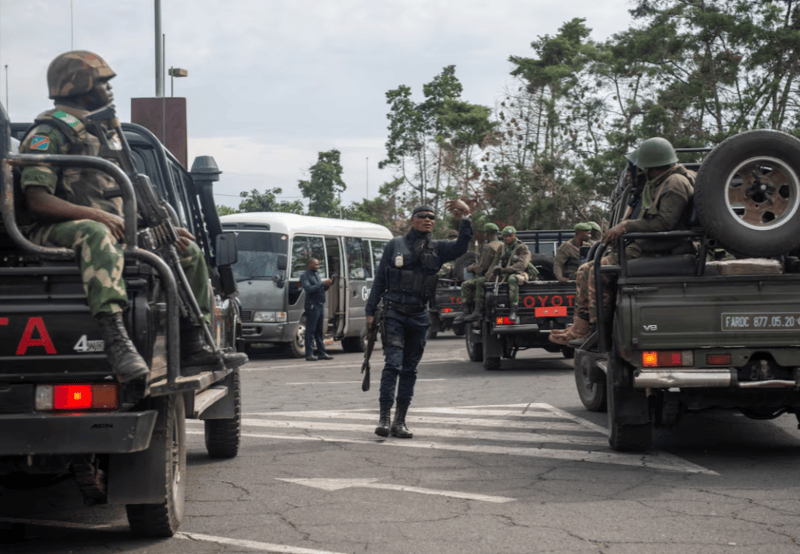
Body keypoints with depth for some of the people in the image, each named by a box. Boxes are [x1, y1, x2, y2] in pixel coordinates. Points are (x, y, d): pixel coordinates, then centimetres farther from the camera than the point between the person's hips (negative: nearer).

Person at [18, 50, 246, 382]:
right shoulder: (50, 134, -6)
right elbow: (37, 201, -18)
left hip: (113, 229, 9)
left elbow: (126, 196, 24)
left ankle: (193, 348, 4)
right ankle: (116, 340, -57)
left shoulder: (106, 133, 22)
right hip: (58, 232, -9)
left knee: (189, 252, 5)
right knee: (96, 235, -43)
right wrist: (96, 215, -28)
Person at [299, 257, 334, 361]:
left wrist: (328, 284, 2)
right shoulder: (305, 276, -6)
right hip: (312, 305, -9)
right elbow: (308, 288, -21)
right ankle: (309, 354, -6)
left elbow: (323, 289, 22)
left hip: (320, 306, 9)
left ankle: (321, 353, 16)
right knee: (310, 331, -7)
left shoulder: (316, 275, 19)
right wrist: (323, 283, -22)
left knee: (320, 331, 11)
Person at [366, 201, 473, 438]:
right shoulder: (395, 245, 5)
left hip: (419, 315, 3)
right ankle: (384, 417, -12)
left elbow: (460, 248, -9)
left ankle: (400, 421, 13)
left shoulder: (437, 249, 10)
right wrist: (370, 311, 3)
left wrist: (465, 218, -19)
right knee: (393, 364, -13)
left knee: (410, 369, 7)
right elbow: (380, 279, 7)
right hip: (394, 314, -3)